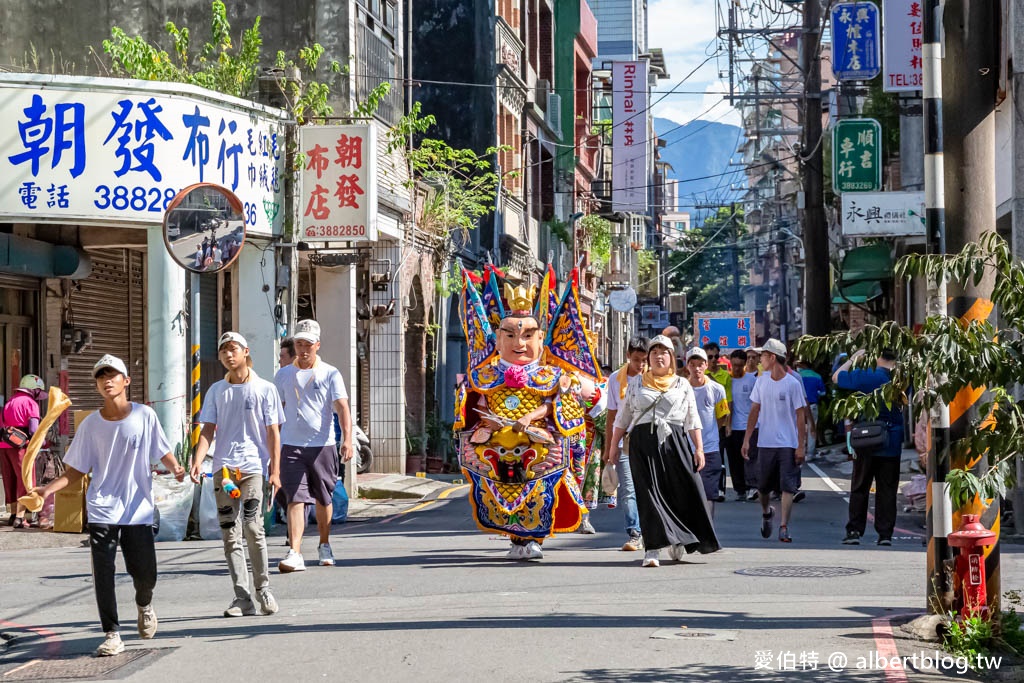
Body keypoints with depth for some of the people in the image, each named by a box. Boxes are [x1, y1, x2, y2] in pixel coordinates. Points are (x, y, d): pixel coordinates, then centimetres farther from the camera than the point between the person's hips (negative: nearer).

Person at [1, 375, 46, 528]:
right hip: (19, 446, -7)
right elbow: (33, 429, -12)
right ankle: (20, 517, -6)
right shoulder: (30, 403, -4)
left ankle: (13, 515, 22)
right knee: (25, 481, -1)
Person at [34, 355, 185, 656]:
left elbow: (163, 453, 7)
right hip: (102, 512, 0)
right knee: (103, 574, -8)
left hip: (139, 510, 0)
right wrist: (48, 489, -11)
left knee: (145, 574, 2)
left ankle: (144, 605, 37)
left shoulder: (144, 415, -1)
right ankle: (112, 635, 3)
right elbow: (76, 471, 4)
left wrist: (175, 468, -15)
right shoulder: (90, 424, 1)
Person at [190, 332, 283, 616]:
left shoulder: (265, 389, 5)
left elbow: (273, 433, 4)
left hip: (254, 466, -3)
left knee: (253, 528, -14)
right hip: (223, 467, 3)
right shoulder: (216, 391, 13)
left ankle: (263, 588, 1)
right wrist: (198, 461, -8)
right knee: (230, 533, 0)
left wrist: (275, 471, -3)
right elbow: (208, 430, 9)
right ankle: (242, 598, 3)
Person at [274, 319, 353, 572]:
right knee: (295, 499, -12)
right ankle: (295, 554, -20)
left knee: (323, 499, 12)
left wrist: (347, 439, -21)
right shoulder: (284, 375, 9)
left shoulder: (330, 374, 2)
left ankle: (324, 546, 33)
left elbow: (342, 408, -8)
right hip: (291, 446, 0)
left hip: (322, 445, 0)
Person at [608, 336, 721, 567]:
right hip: (643, 443, 0)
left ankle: (677, 540, 15)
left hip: (674, 442, 1)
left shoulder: (682, 385, 15)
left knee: (685, 490, -5)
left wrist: (699, 448, 1)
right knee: (649, 493, -8)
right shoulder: (636, 383, 15)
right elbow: (622, 418, 15)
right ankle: (653, 548, -9)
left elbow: (693, 420, 10)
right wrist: (613, 447, 11)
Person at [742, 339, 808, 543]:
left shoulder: (793, 383, -6)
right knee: (763, 487, 11)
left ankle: (784, 527, -6)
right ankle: (766, 513, 39)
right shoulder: (761, 381, 6)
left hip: (788, 444, -4)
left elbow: (800, 415, -4)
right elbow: (754, 411, 11)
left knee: (788, 487, -8)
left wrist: (801, 446, -8)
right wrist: (746, 439, 5)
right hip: (765, 443, 4)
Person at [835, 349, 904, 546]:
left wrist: (853, 358, 11)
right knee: (887, 489, 5)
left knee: (859, 488, 6)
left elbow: (837, 377, 3)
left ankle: (854, 531, 5)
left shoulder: (865, 376, -8)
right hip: (892, 445, 2)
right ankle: (885, 533, 4)